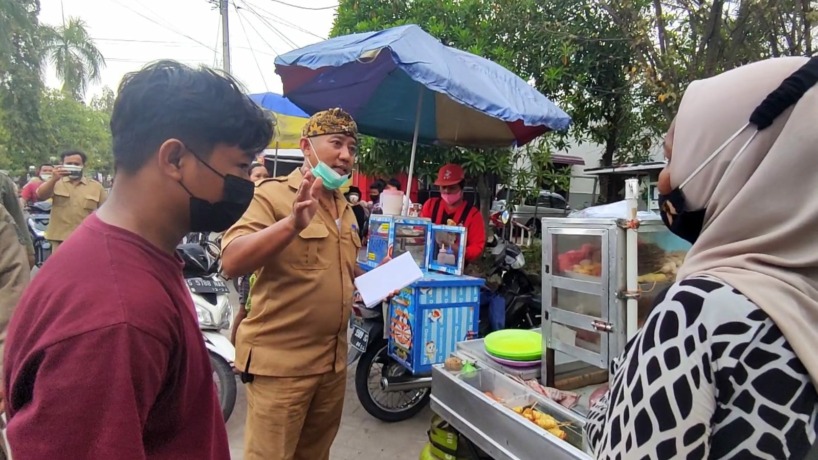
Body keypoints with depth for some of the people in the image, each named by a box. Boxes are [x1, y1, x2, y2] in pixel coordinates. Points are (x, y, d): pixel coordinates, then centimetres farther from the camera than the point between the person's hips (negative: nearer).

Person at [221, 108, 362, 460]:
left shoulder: (345, 209, 11)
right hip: (280, 359, -7)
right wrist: (293, 223, -38)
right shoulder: (275, 194, -11)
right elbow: (231, 262, -25)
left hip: (333, 359, 7)